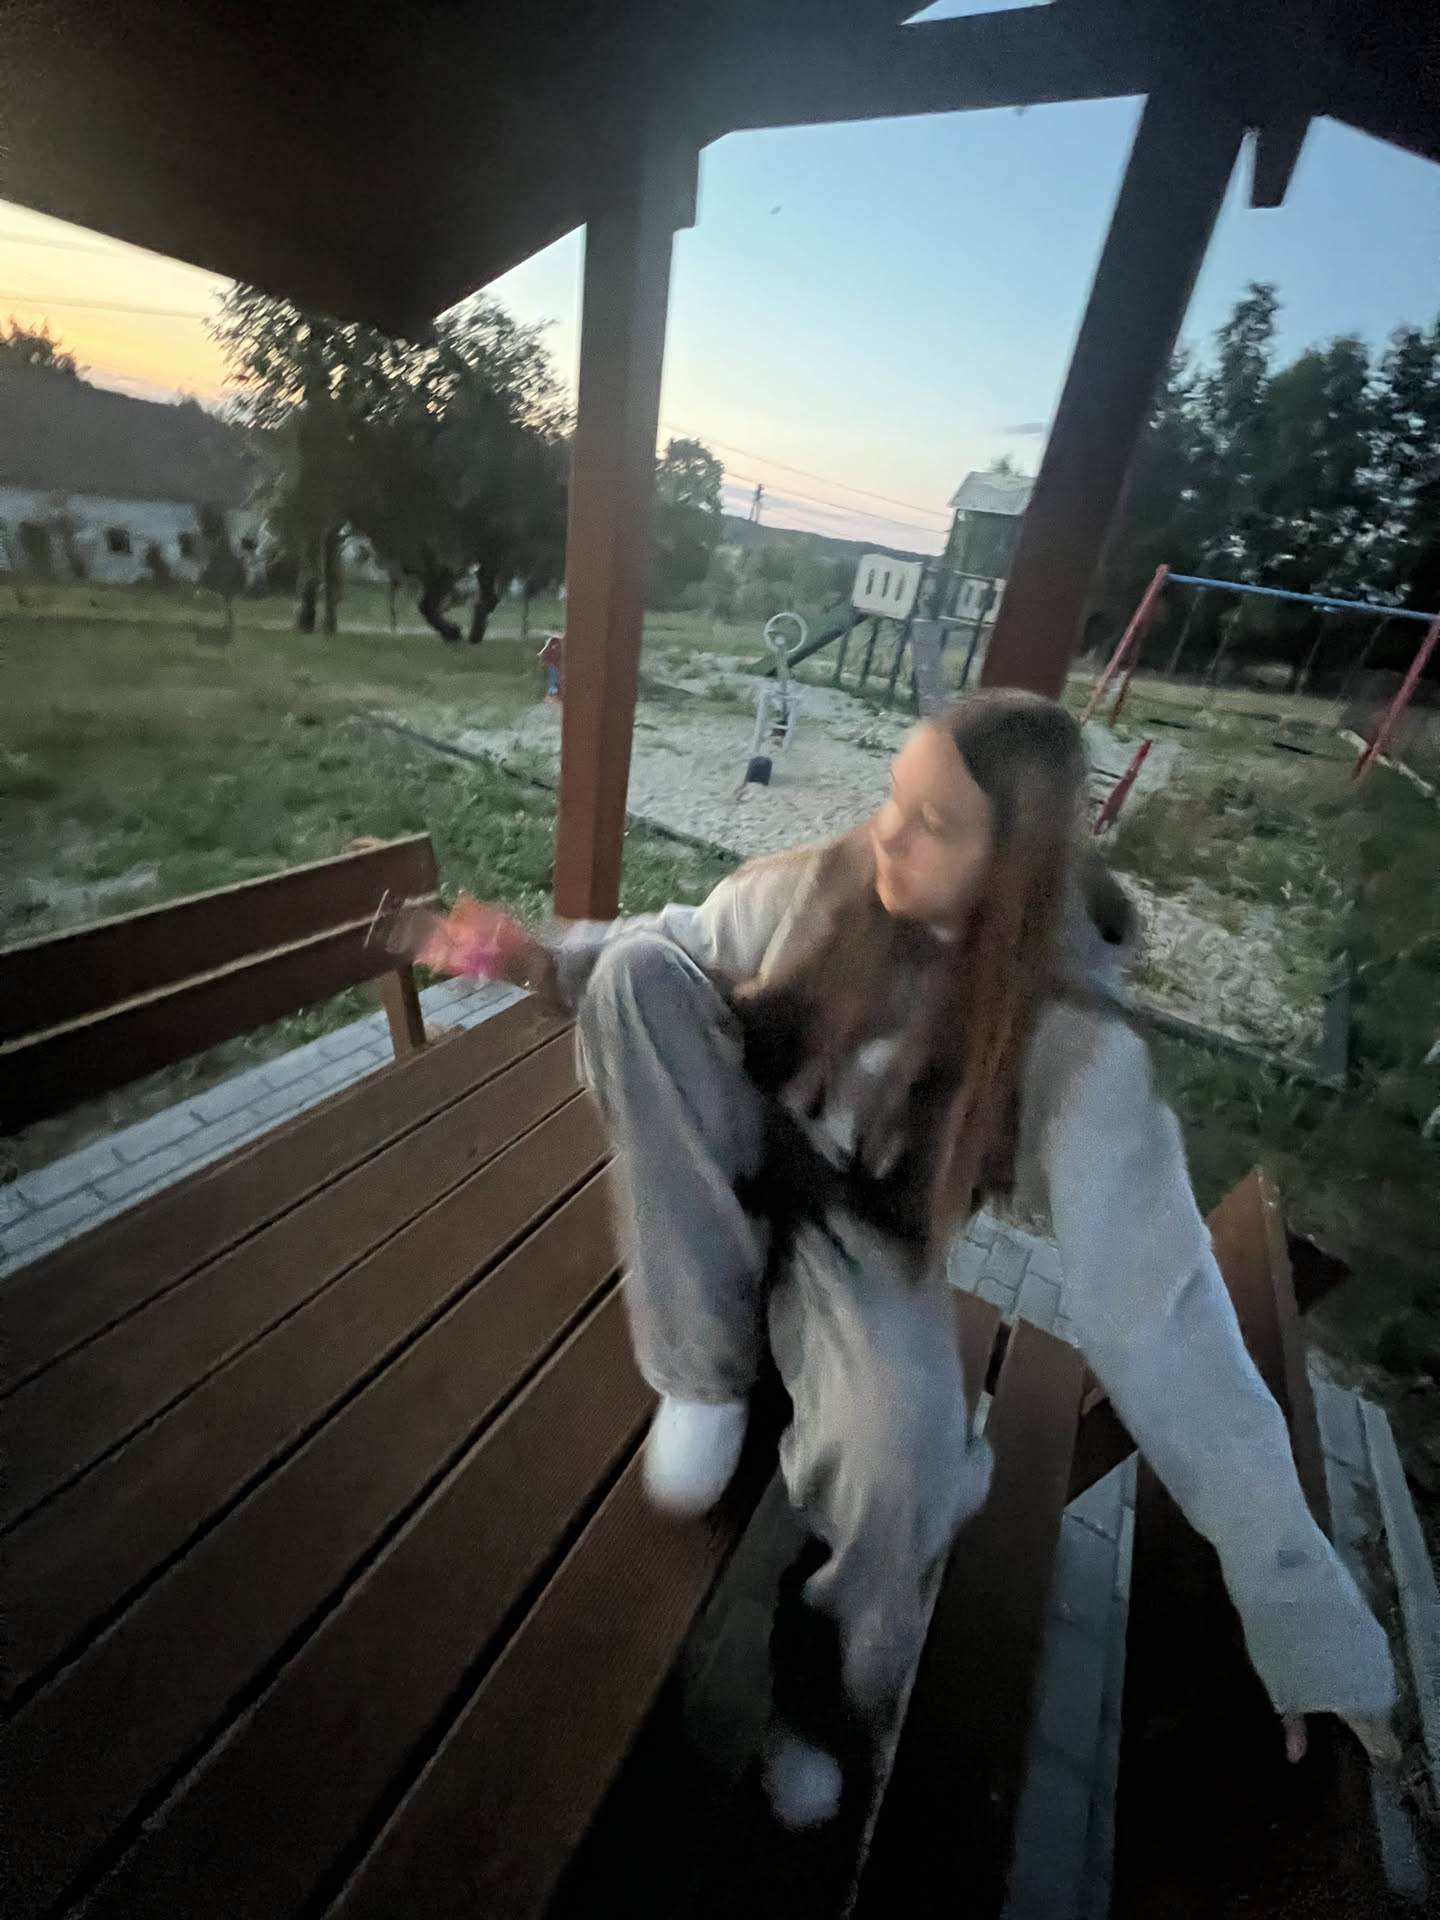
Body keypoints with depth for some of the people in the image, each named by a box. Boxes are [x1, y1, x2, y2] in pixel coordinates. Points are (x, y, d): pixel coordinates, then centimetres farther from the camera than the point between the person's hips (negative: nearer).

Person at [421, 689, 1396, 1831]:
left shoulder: (1072, 1042, -22)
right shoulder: (816, 889, -14)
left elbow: (1161, 1309, -22)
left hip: (865, 1243, -2)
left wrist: (1308, 1624, -18)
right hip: (734, 1183, 3)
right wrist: (545, 960, -15)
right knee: (638, 967, -23)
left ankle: (832, 1695, 5)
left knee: (900, 1444, -36)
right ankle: (708, 1370, -11)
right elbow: (671, 958, 2)